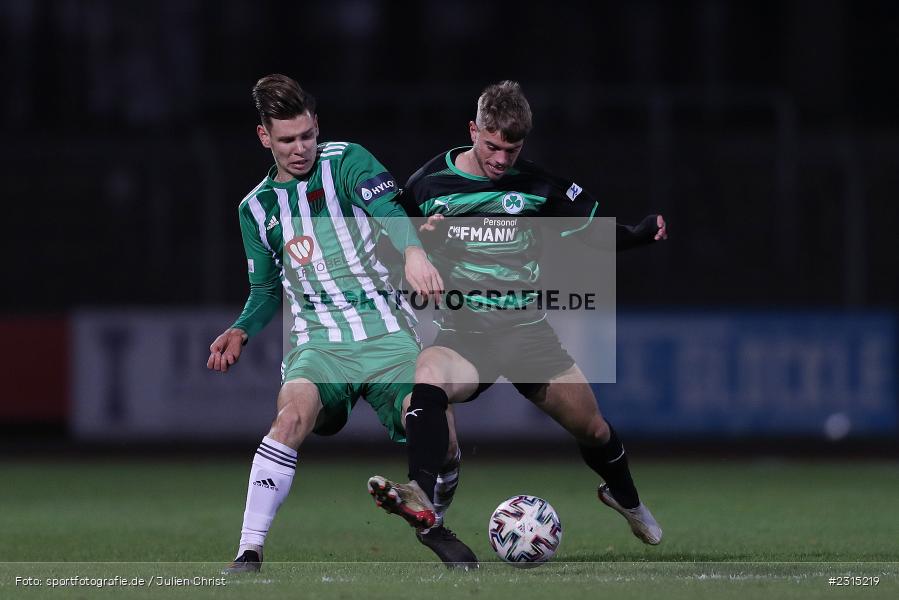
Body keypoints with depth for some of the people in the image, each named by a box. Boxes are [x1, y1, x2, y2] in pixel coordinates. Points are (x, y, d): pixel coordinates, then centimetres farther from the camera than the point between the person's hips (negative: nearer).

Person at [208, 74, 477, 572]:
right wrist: (241, 331, 2)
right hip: (317, 340, 1)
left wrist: (414, 252, -39)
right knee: (294, 414, -31)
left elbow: (387, 209, -18)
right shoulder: (256, 208, 13)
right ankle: (249, 552, -29)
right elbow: (265, 290, 23)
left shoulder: (346, 162, 1)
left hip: (387, 332, -1)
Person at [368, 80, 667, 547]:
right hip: (462, 335, -2)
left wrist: (641, 234, -12)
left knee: (593, 429, 8)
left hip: (528, 331, 2)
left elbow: (595, 233, 7)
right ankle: (420, 499, -50)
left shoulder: (537, 186, -1)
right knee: (427, 379, -37)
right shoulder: (429, 184, -3)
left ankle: (624, 498, 42)